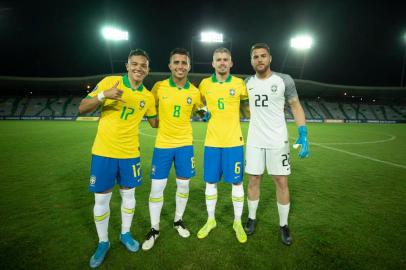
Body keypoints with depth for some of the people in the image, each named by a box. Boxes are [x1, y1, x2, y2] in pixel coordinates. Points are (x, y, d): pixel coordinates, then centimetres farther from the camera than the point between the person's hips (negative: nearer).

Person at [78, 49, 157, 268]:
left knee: (128, 194, 13)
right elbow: (82, 109, -7)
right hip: (103, 151, -2)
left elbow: (155, 122, 16)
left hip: (130, 153, 2)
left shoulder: (148, 97, 2)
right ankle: (103, 242, 29)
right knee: (101, 199, 7)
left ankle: (125, 234, 36)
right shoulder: (109, 82, -6)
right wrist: (103, 95, -23)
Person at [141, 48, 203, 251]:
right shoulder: (159, 87, -6)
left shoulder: (195, 92, -3)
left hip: (185, 144, 1)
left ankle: (178, 220, 35)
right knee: (157, 187, 2)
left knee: (183, 184, 11)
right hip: (162, 144, -1)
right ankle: (154, 229, 23)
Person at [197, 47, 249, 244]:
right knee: (211, 182, 9)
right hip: (212, 141, 1)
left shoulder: (239, 83, 1)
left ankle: (238, 222, 27)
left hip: (234, 141, -1)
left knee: (237, 182, 6)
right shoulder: (205, 84, 4)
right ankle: (211, 220, 30)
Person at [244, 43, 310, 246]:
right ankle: (252, 218, 27)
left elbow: (296, 107, 1)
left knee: (281, 182, 3)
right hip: (254, 141, 3)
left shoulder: (284, 80, -4)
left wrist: (303, 134, -10)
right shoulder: (248, 82, 6)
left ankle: (283, 225, 21)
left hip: (277, 140, -2)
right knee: (253, 180, 9)